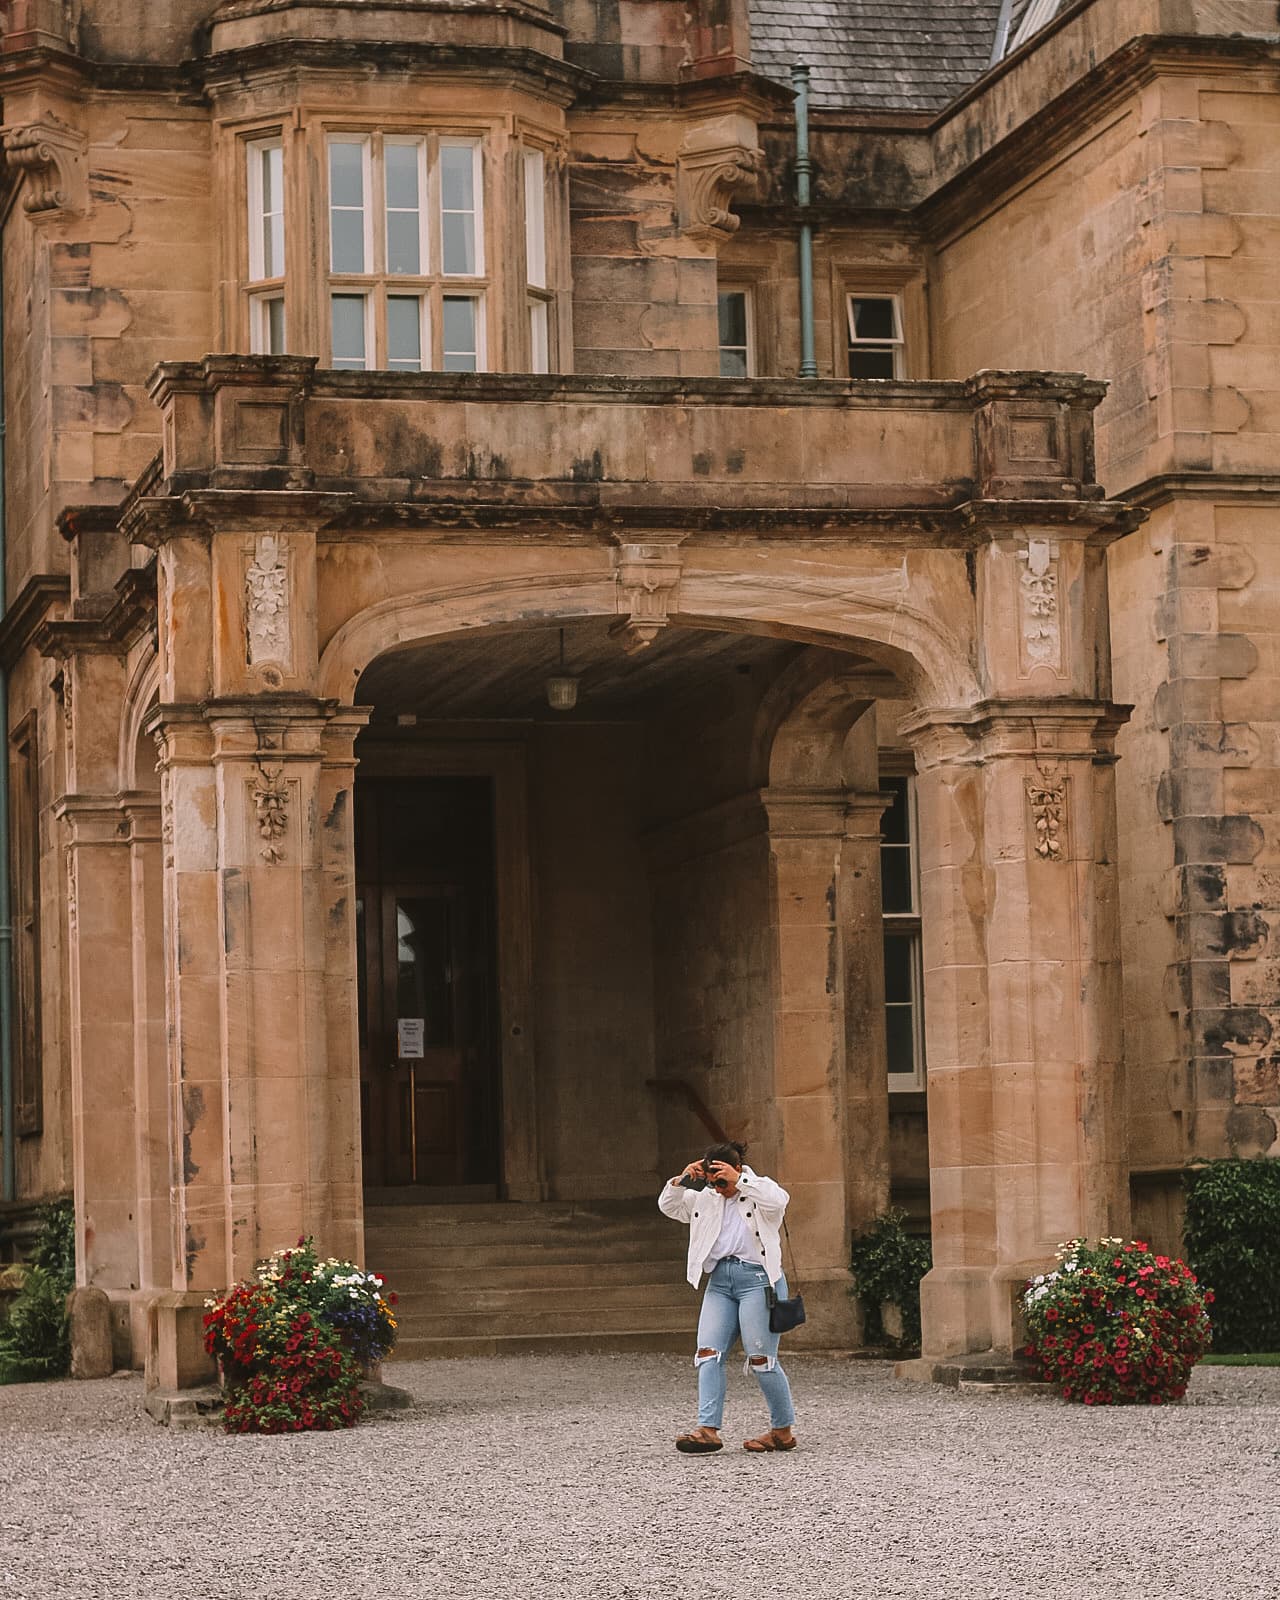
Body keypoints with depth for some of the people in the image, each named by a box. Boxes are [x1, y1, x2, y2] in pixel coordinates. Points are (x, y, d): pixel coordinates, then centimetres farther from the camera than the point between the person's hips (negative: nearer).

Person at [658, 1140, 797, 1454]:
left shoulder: (759, 1190, 4)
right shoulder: (706, 1199, 19)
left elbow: (778, 1200, -18)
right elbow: (668, 1206, 20)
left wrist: (738, 1181, -18)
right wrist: (682, 1179, 3)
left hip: (757, 1278, -6)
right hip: (720, 1281, 6)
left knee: (761, 1360, -6)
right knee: (708, 1354, -9)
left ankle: (783, 1431, 7)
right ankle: (708, 1430, -16)